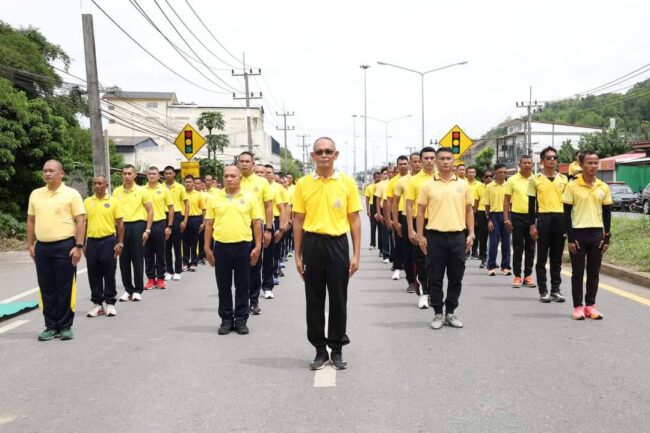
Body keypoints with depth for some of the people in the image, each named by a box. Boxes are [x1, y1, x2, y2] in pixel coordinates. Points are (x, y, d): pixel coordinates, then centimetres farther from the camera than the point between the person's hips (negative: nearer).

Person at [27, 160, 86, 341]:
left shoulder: (71, 194, -4)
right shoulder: (35, 194, 10)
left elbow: (81, 221, -7)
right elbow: (31, 221, 15)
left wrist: (78, 246, -13)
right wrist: (30, 245, 10)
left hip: (64, 246, -4)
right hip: (42, 247, 4)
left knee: (65, 288, 2)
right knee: (46, 289, 9)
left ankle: (65, 326, 13)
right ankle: (51, 326, 20)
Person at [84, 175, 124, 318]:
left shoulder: (113, 201, -1)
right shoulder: (87, 202, 8)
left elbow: (120, 224, -1)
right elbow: (83, 223, 11)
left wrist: (120, 243, -6)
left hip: (108, 240, -3)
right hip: (92, 241, 3)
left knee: (109, 274, 3)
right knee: (93, 275, 8)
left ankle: (110, 303, 13)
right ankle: (97, 304, 18)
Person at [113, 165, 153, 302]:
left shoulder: (141, 190, 0)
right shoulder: (116, 192, 7)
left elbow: (150, 211, 1)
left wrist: (147, 230, -6)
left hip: (137, 225, -3)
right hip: (122, 226, 3)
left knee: (138, 259, 1)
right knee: (124, 259, 6)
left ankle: (138, 290, 10)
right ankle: (128, 289, 18)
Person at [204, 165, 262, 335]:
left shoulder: (250, 197, 0)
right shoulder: (215, 198, 4)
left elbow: (256, 223, 1)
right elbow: (209, 225, 7)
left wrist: (258, 246, -4)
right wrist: (207, 247, 4)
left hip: (243, 246, -1)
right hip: (221, 246, 1)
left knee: (242, 286, 6)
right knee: (223, 286, 9)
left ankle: (241, 319, 18)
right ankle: (226, 319, 20)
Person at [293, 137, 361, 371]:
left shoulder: (347, 182, 0)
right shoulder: (303, 184, 2)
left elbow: (354, 220, 2)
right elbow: (298, 221, 5)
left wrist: (356, 254, -2)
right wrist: (297, 255, 3)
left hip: (338, 244, -1)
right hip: (312, 244, 1)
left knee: (339, 299, 6)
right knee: (314, 299, 8)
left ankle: (337, 349, 22)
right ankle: (320, 349, 22)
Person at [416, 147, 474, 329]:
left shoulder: (462, 184, 6)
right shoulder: (428, 185, 1)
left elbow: (469, 211, 10)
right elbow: (420, 211, 3)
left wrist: (471, 234, 3)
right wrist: (420, 235, -3)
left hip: (458, 236, 2)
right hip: (435, 236, -2)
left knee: (456, 277, 8)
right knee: (435, 278, 4)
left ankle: (451, 312, 22)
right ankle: (438, 313, 16)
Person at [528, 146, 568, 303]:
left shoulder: (563, 178, 10)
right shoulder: (535, 179, 1)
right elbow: (531, 203, 0)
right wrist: (532, 225, -6)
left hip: (560, 218, 3)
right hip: (543, 218, -3)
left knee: (557, 257, 7)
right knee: (542, 257, 1)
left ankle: (556, 289, 15)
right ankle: (543, 290, 8)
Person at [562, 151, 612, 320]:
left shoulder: (604, 187, 5)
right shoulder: (572, 186, -5)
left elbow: (607, 213, 9)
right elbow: (567, 213, -5)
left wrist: (607, 237, 2)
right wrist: (570, 238, -9)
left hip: (597, 234, 3)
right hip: (578, 233, -3)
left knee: (594, 272, 8)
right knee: (578, 272, 3)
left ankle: (590, 305, 18)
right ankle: (578, 306, 11)